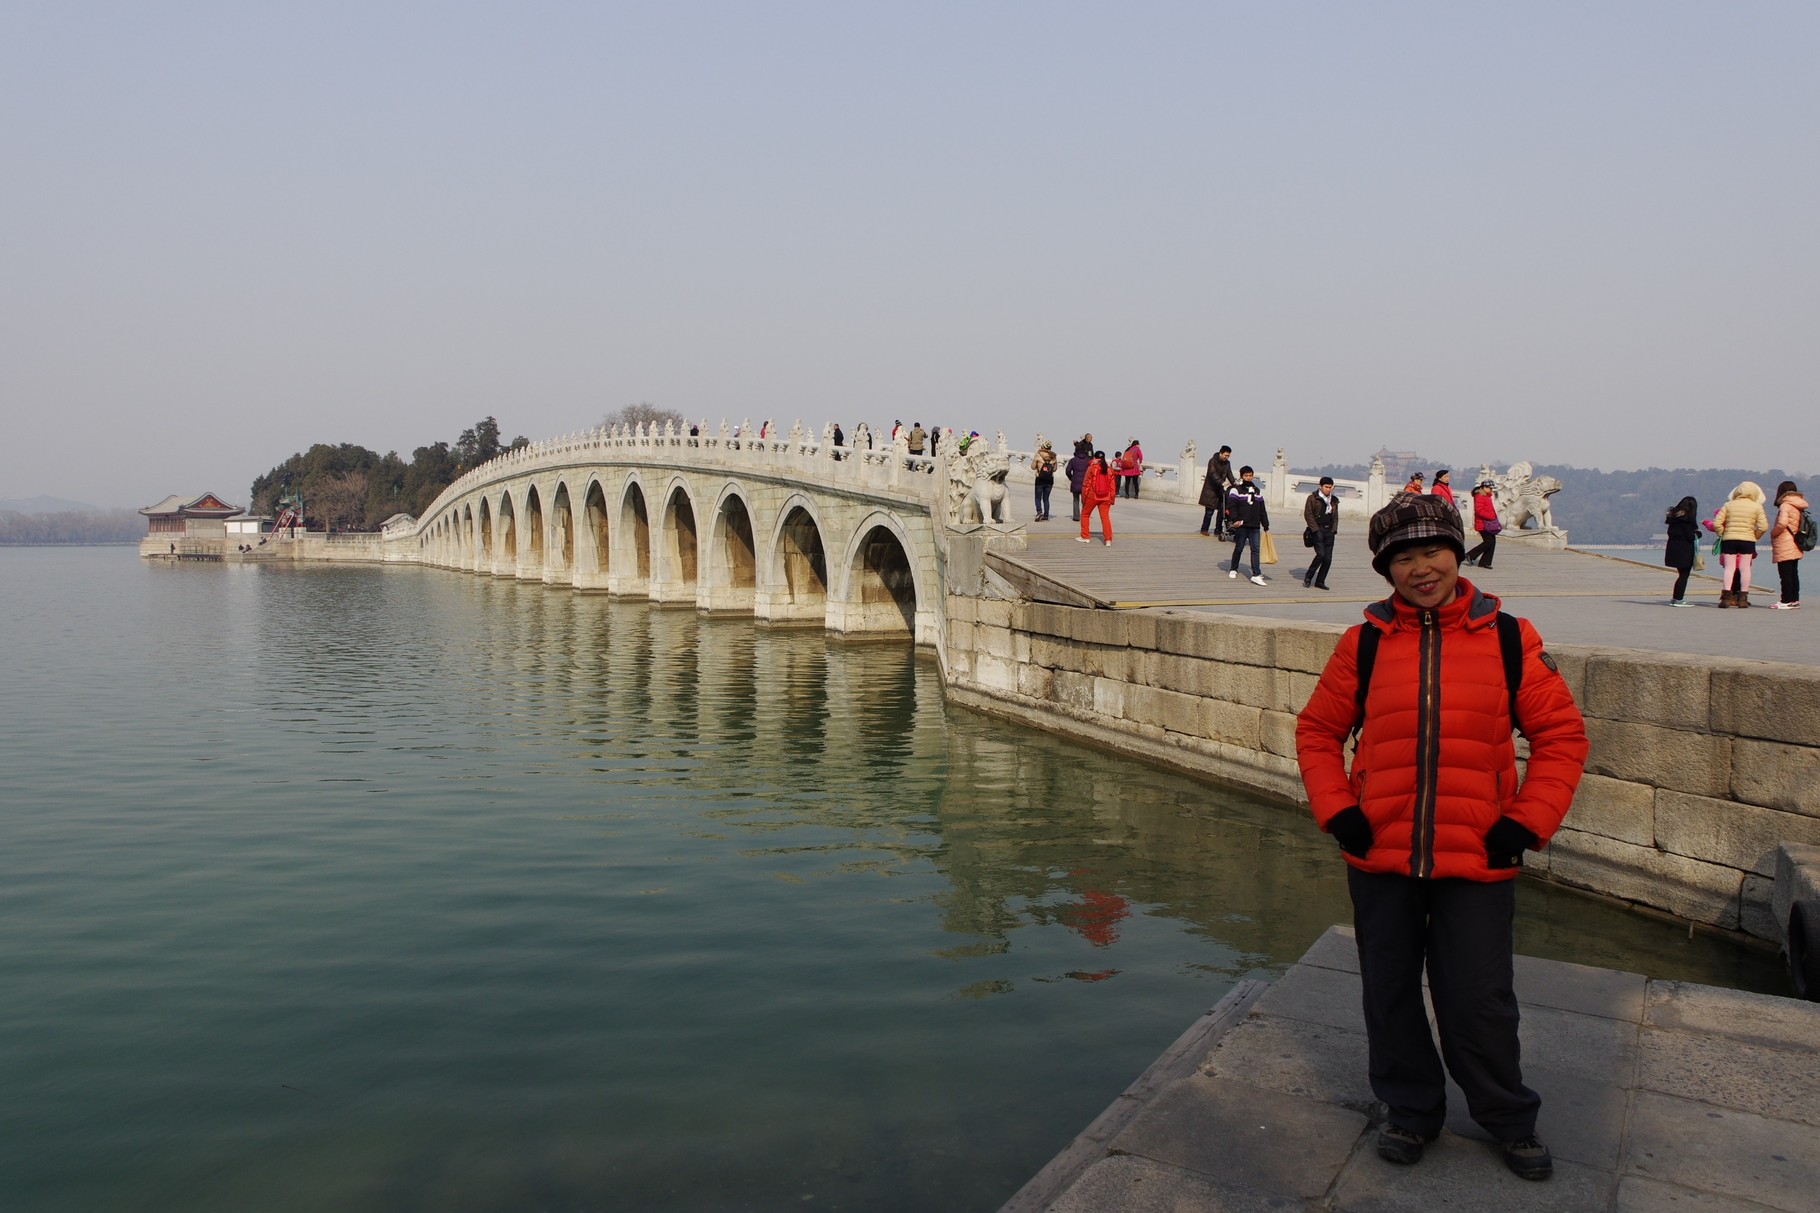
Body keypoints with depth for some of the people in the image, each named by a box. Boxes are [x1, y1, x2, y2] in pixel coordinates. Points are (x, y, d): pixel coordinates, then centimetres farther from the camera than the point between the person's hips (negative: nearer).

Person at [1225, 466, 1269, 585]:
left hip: (1255, 527, 4)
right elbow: (1231, 506, -11)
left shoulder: (1258, 491, 15)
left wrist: (1265, 525, 16)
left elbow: (1262, 510, 18)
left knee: (1255, 549, -3)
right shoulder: (1236, 490, -1)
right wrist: (1235, 519, -25)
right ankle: (1234, 569, 26)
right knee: (1238, 549, 7)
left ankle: (1256, 575, -7)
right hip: (1241, 526, -4)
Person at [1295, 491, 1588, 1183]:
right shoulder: (1364, 644, -1)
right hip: (1379, 855, 2)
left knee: (1477, 1002, 7)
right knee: (1390, 994, 13)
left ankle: (1509, 1120, 33)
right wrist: (1337, 811, -4)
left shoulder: (1508, 640, -2)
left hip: (1477, 858, -1)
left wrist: (1526, 823, -5)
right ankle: (1411, 1110, 36)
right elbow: (1318, 731, 8)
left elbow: (1561, 733, 4)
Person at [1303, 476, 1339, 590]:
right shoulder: (1312, 498, -1)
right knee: (1321, 554, -17)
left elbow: (1335, 516, 22)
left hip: (1329, 531, 5)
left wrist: (1334, 529, 7)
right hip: (1317, 530, -5)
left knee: (1328, 558, 0)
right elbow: (1308, 514, -5)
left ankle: (1320, 581, 10)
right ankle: (1308, 578, -1)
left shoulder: (1334, 500, 16)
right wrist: (1315, 529, -12)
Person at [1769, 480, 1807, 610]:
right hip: (1795, 547, 9)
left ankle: (1787, 601, -8)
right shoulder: (1798, 507, 13)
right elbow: (1797, 525, 13)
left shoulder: (1785, 505, -12)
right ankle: (1794, 599, 18)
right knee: (1793, 573, 13)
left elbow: (1782, 523, -25)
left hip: (1784, 547, -9)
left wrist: (1773, 533, -8)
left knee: (1785, 574, -7)